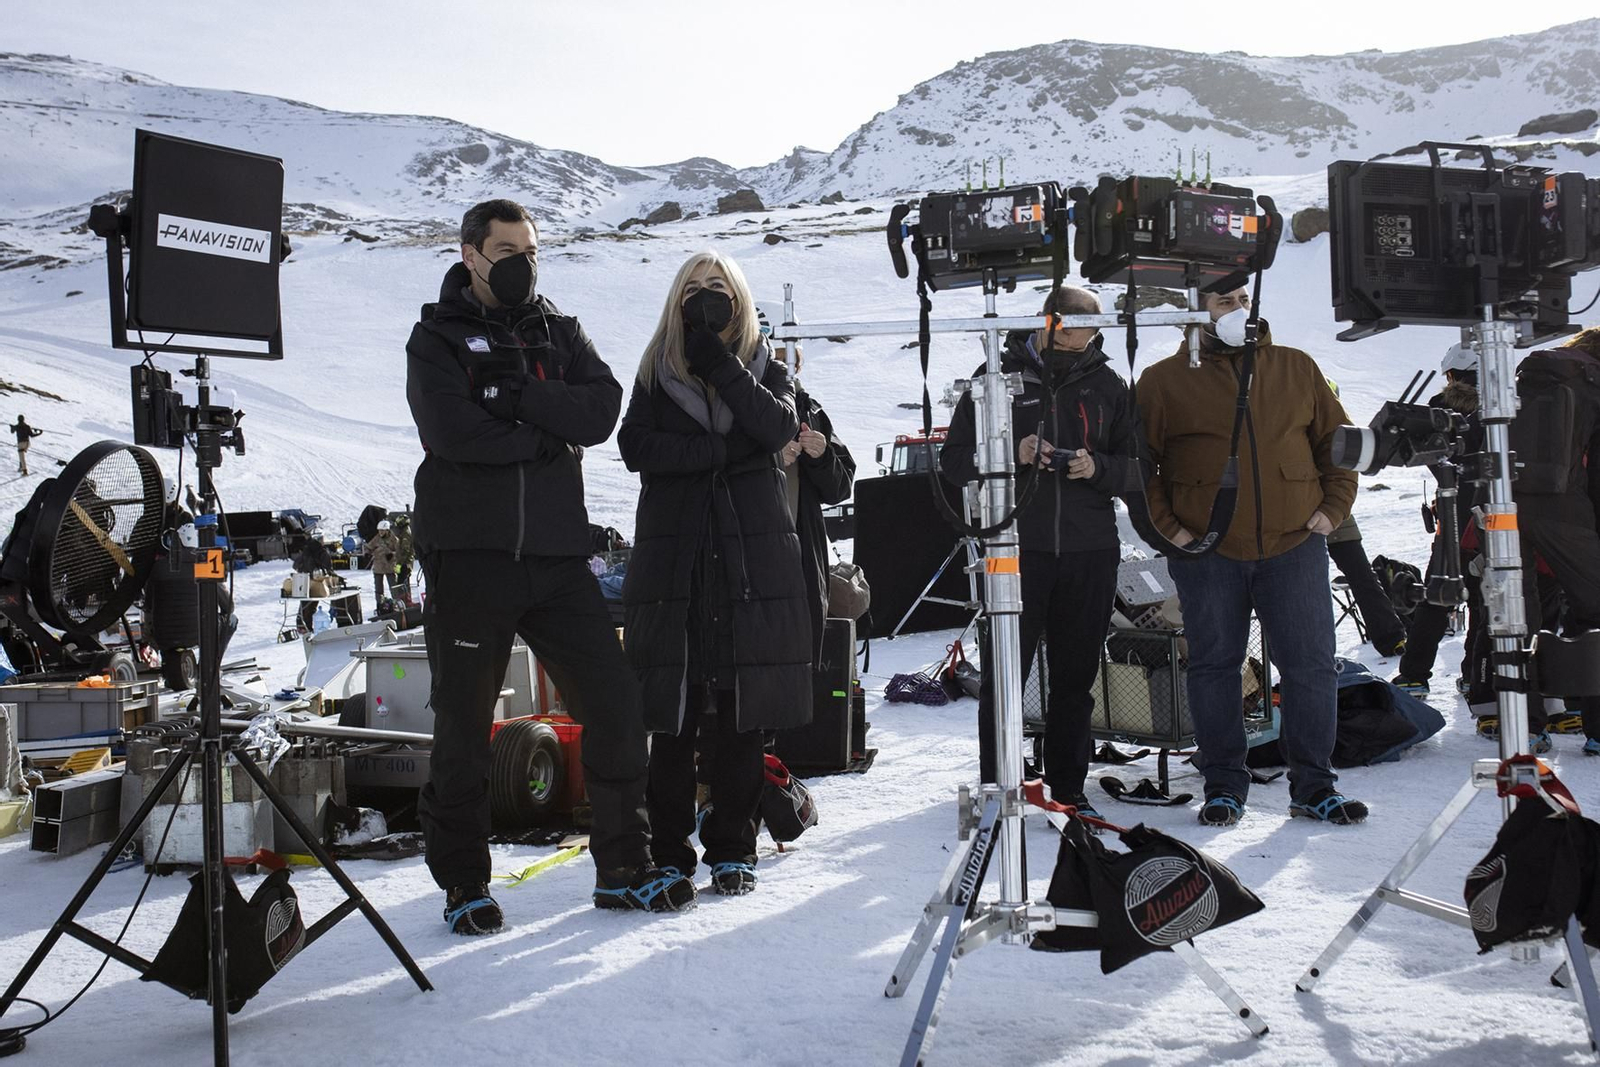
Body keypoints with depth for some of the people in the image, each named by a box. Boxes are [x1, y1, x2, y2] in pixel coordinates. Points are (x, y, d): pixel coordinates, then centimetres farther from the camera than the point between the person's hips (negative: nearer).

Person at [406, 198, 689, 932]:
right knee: (463, 728, 6)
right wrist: (547, 433, -8)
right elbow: (456, 431, -17)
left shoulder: (561, 333, 14)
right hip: (469, 558, -3)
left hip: (556, 556, 4)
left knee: (615, 706, 2)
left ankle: (624, 870, 16)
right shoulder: (436, 339, 2)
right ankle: (463, 884, 21)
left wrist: (520, 394, -16)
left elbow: (600, 411, -5)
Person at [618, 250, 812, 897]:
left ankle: (731, 847, 10)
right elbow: (635, 446, -3)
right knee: (673, 706, -2)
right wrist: (719, 450, -10)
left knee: (741, 708, 0)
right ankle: (670, 851, 6)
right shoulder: (658, 369, 13)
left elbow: (779, 428, -8)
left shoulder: (765, 366, 13)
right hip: (673, 552, 0)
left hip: (753, 551, 0)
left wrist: (718, 365, -11)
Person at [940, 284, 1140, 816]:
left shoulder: (1108, 384, 9)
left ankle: (1068, 787, 20)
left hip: (1090, 552, 2)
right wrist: (1010, 454, -16)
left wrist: (1098, 468, -11)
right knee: (1004, 673, 1)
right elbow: (955, 458, 0)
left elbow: (1136, 468, 9)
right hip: (1015, 547, -2)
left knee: (1076, 676, 9)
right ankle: (995, 785, 11)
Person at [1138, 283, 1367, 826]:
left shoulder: (1296, 369, 10)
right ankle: (1224, 784, 18)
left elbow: (1337, 439, 17)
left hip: (1294, 545, 2)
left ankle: (1313, 782, 15)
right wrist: (1166, 526, -4)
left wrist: (1333, 507, 6)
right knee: (1214, 667, 6)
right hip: (1206, 553, -1)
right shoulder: (1165, 381, 2)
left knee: (1311, 664, 3)